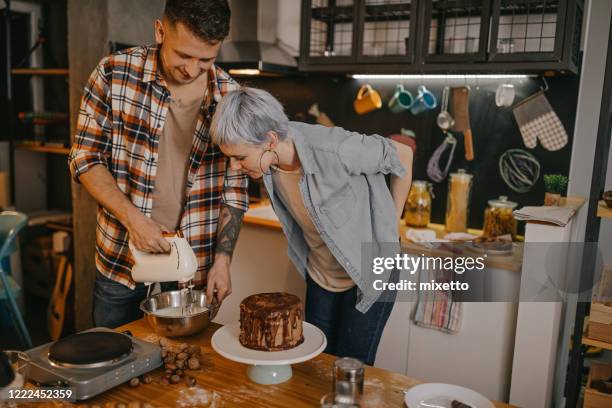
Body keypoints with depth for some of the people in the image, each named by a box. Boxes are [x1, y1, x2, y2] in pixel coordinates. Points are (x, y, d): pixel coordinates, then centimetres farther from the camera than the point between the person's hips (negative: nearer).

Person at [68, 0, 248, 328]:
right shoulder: (114, 73, -8)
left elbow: (234, 189, -1)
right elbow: (85, 158, -4)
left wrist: (222, 258, -7)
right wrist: (133, 218, -16)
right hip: (120, 263, 0)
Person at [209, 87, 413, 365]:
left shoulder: (334, 150, -32)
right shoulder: (271, 160, -13)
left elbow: (402, 155, -15)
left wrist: (390, 227, -7)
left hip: (370, 273, -5)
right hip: (321, 276, 6)